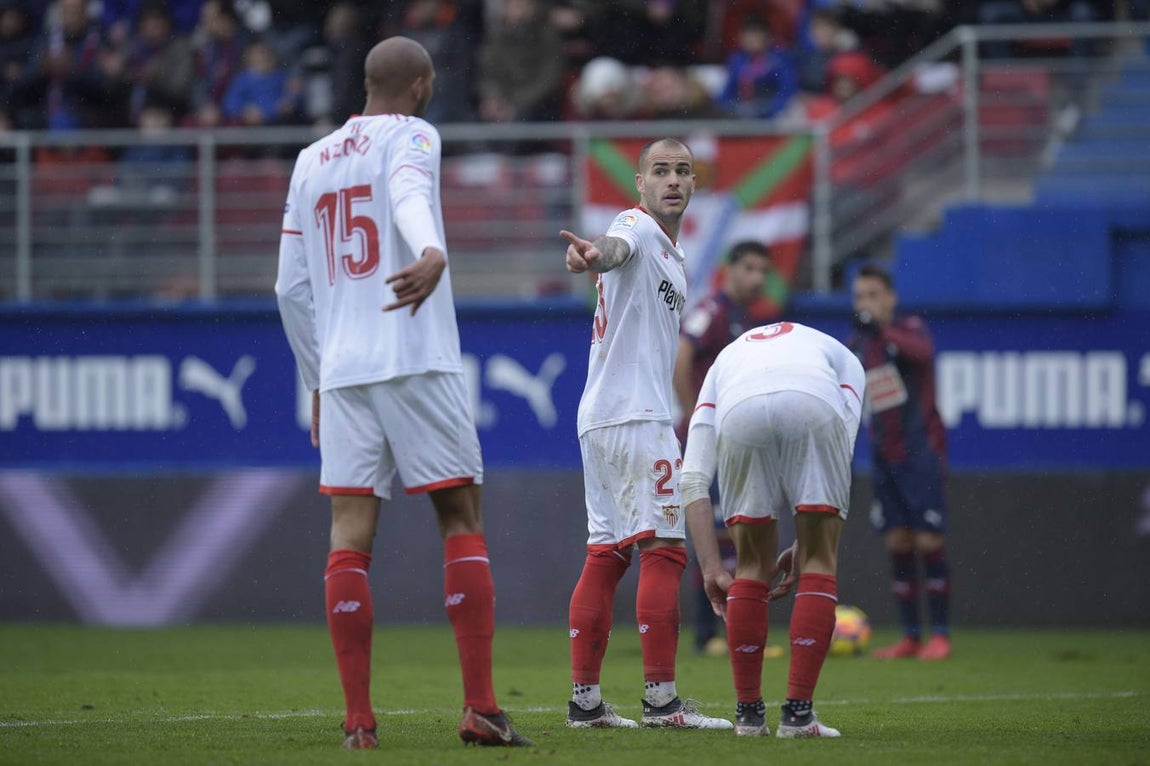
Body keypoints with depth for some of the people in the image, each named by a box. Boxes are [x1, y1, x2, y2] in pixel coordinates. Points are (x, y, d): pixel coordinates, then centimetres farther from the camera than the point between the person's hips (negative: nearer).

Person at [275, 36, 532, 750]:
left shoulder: (311, 161, 19)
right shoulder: (411, 135, 3)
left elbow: (292, 289, 20)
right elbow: (410, 196, -21)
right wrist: (433, 255, -41)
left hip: (341, 370, 5)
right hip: (417, 362, -5)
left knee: (351, 535, 0)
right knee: (462, 518, 0)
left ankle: (358, 719, -6)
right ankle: (481, 708, -7)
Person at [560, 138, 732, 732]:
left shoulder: (670, 251, 22)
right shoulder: (637, 227, -9)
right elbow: (617, 248, -33)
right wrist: (592, 256, -56)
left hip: (599, 417, 10)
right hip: (633, 415, -10)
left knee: (605, 553, 8)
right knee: (664, 547, -11)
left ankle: (584, 699, 8)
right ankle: (661, 700, -13)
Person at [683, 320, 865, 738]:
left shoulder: (722, 363, 42)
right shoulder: (842, 358, 41)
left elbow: (693, 480, 28)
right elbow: (835, 466, 25)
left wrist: (712, 569, 27)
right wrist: (806, 545, 27)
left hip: (739, 408, 1)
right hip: (815, 405, -1)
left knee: (752, 565, 19)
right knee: (821, 563, 13)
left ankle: (748, 713, 21)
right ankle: (798, 712, 7)